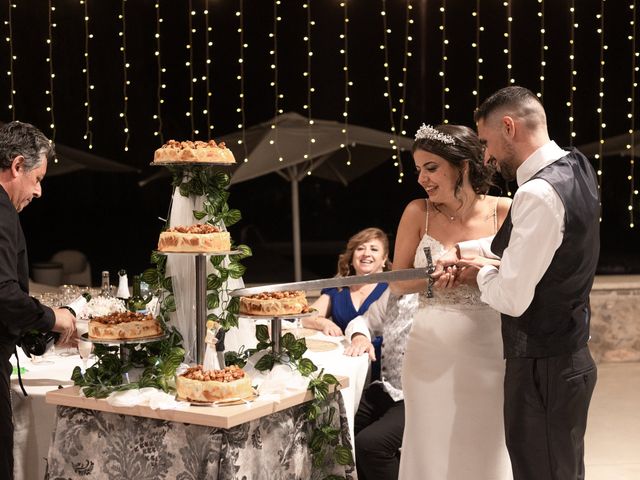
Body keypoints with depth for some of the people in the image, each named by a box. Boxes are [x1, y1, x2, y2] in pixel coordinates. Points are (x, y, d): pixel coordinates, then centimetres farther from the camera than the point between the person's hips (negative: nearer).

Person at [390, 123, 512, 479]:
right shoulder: (418, 213, -1)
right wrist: (432, 280, -16)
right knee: (433, 451, 9)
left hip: (488, 353, -1)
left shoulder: (505, 212, -4)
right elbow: (397, 282, 4)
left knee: (486, 451, 7)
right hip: (432, 355, 1)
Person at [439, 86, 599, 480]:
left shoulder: (539, 194, -25)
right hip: (570, 357, 9)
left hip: (543, 369, -9)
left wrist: (481, 272, -4)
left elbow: (512, 298, -25)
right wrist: (466, 250, 11)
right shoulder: (574, 166, 5)